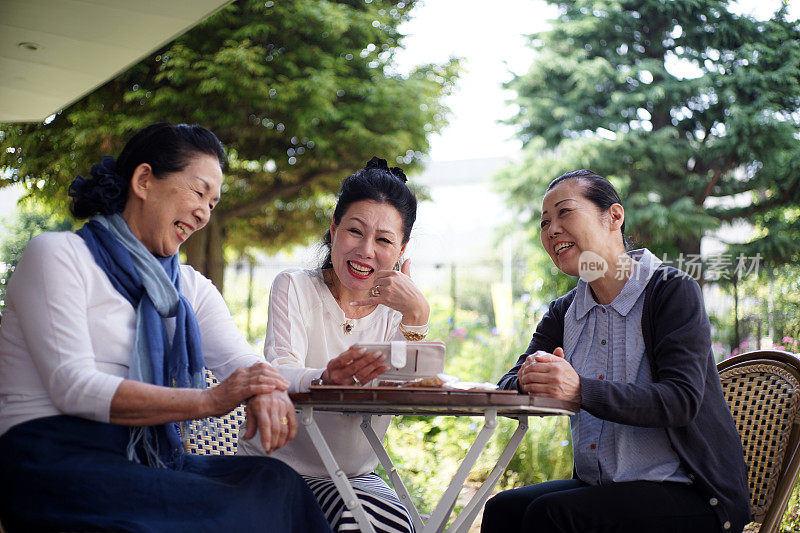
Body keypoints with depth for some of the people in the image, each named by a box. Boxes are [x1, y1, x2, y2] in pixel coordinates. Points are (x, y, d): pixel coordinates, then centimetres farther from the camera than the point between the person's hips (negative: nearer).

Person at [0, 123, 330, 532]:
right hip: (53, 461, -6)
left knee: (275, 482, -21)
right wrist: (207, 401, -23)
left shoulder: (189, 287, 20)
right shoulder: (56, 256, -2)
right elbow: (73, 387, -14)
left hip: (144, 459, 6)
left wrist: (267, 392, -21)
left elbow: (241, 359, 6)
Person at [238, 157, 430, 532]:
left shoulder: (393, 309, 7)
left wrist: (416, 317, -22)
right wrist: (327, 380, -43)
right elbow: (281, 374, -20)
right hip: (277, 469, -3)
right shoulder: (294, 287, -1)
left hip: (354, 476, 3)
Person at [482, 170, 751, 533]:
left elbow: (682, 400, -20)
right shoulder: (563, 313, 11)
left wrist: (581, 390, -34)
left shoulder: (673, 291, -8)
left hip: (686, 493, -6)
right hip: (599, 486, 6)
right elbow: (510, 386, 2)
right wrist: (530, 379, -24)